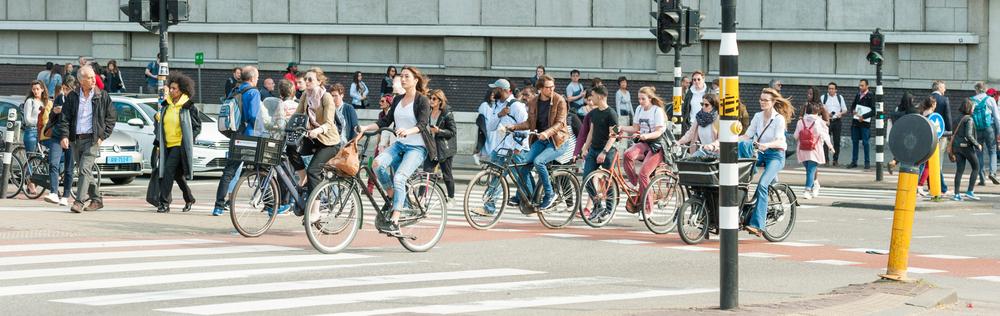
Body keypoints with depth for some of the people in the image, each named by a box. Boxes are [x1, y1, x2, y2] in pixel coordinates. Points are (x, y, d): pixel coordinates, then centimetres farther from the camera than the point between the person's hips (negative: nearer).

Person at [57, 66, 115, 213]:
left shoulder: (102, 96, 1)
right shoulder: (72, 97, 6)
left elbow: (111, 117, 6)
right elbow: (65, 118, 4)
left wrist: (103, 136, -2)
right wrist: (64, 136, -11)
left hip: (92, 139, -4)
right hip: (76, 139, 4)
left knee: (85, 169, -16)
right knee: (84, 172, 10)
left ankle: (79, 202, -20)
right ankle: (96, 200, 23)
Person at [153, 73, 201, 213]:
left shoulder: (188, 107, -7)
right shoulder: (166, 105, 10)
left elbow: (197, 127, 0)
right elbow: (160, 124, 17)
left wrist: (188, 140, -9)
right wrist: (158, 144, 13)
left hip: (180, 145, -6)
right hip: (167, 145, 6)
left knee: (169, 170, -17)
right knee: (177, 174, 14)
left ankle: (164, 202, -16)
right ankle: (189, 199, 31)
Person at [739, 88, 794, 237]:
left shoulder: (779, 119, -9)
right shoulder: (758, 117, 8)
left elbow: (779, 141, -18)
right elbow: (747, 135, 5)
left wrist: (767, 145, -39)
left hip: (775, 154, -5)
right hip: (760, 153, 5)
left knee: (762, 185, -24)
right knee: (742, 144, -26)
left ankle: (757, 224, -27)